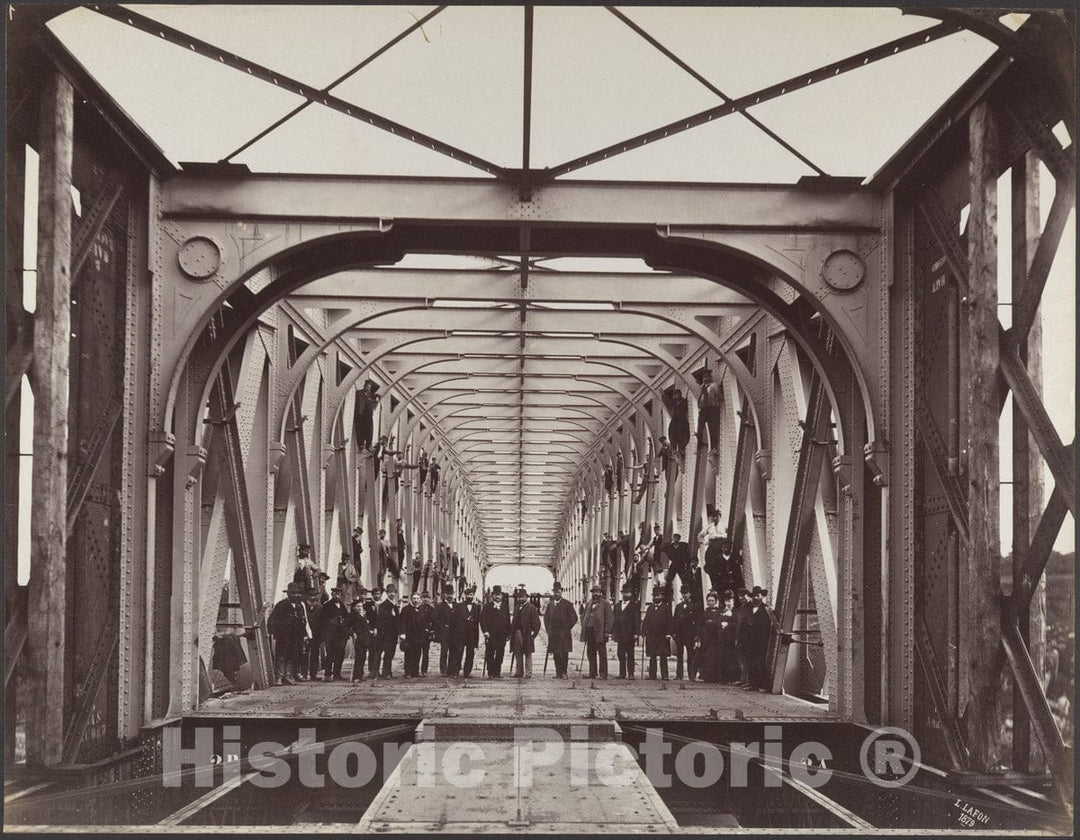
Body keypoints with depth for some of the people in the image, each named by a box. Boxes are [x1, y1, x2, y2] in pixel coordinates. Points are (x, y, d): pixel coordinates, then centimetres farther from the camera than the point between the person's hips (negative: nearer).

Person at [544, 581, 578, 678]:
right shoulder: (550, 605, 14)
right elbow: (546, 618, 24)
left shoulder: (567, 604, -1)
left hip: (563, 634, -4)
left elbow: (574, 618, -3)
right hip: (553, 635, 4)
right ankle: (558, 673, 8)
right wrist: (548, 630, 13)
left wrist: (566, 629, -6)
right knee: (555, 654, 4)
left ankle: (564, 673, -3)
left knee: (564, 654, -6)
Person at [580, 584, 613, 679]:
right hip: (589, 630, 6)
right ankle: (592, 674, 11)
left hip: (600, 631, -6)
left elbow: (609, 618, -3)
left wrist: (607, 631, -11)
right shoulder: (588, 603, 19)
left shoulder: (605, 603, 2)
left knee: (602, 653, -5)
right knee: (591, 653, 7)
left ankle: (603, 674, -4)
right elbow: (583, 616, 22)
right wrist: (583, 628, 8)